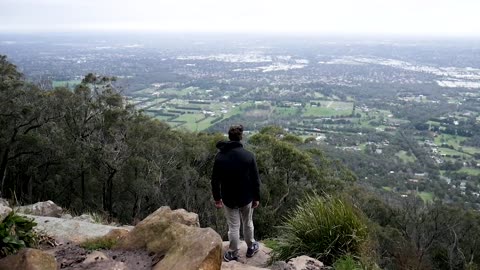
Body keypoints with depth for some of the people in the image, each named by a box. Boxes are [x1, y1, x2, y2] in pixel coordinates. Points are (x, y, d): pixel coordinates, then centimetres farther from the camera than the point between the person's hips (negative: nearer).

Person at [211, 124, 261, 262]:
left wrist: (217, 198, 8)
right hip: (246, 198, 0)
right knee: (248, 224, 20)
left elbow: (215, 180, -4)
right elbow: (255, 179, -10)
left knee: (233, 227, 11)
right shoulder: (248, 155, -14)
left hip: (228, 199, 0)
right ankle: (251, 247, 37)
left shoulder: (220, 156, -9)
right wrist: (256, 197, 2)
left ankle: (233, 253, 23)